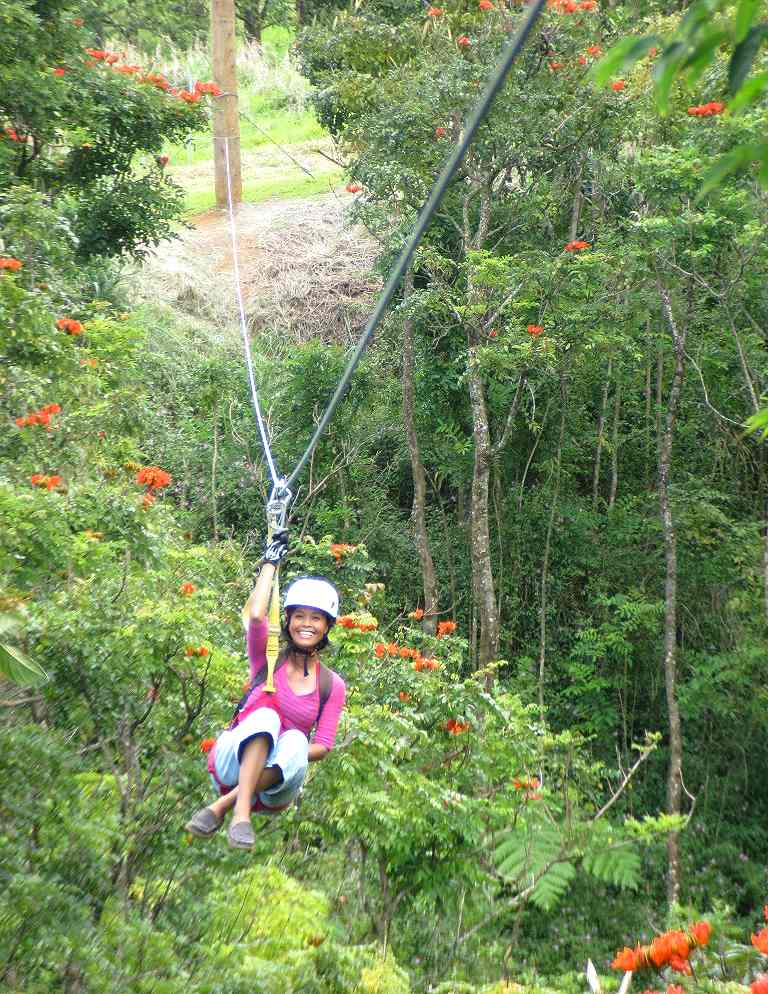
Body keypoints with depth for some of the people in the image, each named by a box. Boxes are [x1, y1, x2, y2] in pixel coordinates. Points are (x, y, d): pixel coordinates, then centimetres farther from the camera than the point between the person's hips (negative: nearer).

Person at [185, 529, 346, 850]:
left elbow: (323, 746, -2)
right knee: (266, 713, -32)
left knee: (295, 740, -34)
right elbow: (255, 615, -19)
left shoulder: (332, 685, 4)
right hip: (233, 760, -1)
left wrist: (290, 752, -24)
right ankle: (241, 811, -45)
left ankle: (220, 806, -37)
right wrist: (270, 562, -8)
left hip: (275, 785, 1)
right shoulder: (268, 658, 2)